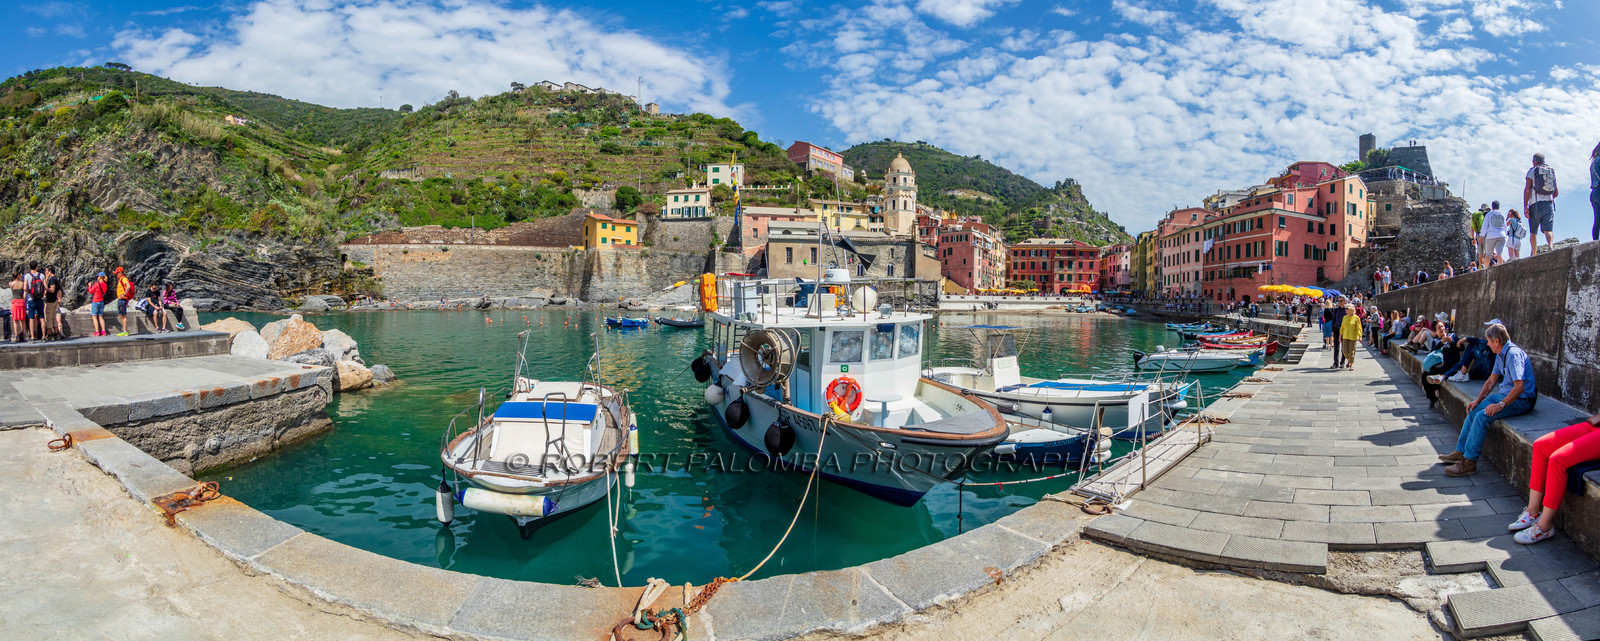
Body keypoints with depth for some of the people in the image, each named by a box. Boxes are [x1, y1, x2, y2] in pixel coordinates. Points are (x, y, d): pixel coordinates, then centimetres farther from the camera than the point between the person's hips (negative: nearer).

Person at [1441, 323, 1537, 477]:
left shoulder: (1513, 354, -22)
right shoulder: (1501, 354, 10)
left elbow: (1519, 386, -29)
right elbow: (1491, 380, 18)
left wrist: (1501, 404, -29)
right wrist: (1478, 400, 10)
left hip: (1520, 400, -10)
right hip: (1504, 394, 10)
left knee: (1482, 416, -24)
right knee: (1473, 411, 4)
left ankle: (1469, 461, -20)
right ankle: (1460, 451, 10)